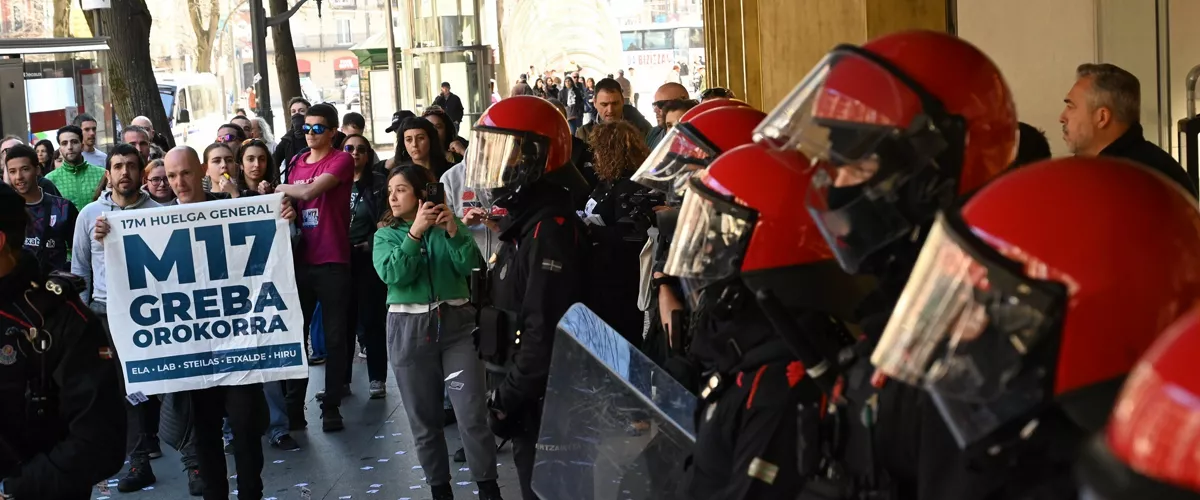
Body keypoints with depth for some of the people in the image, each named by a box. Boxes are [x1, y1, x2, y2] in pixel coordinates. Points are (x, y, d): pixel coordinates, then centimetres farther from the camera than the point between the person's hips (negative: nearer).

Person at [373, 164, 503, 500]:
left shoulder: (450, 225, 8)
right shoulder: (386, 235, 7)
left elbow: (471, 266, -6)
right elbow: (393, 274, -13)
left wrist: (454, 232, -17)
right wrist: (415, 231, -18)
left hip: (456, 322, -1)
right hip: (409, 329, 1)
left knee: (473, 413, -6)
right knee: (424, 418, 6)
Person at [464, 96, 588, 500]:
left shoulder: (549, 227, -20)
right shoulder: (527, 218, 13)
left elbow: (545, 330, -25)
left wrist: (506, 399, -19)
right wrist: (508, 393, 16)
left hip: (542, 402, -10)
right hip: (530, 400, 10)